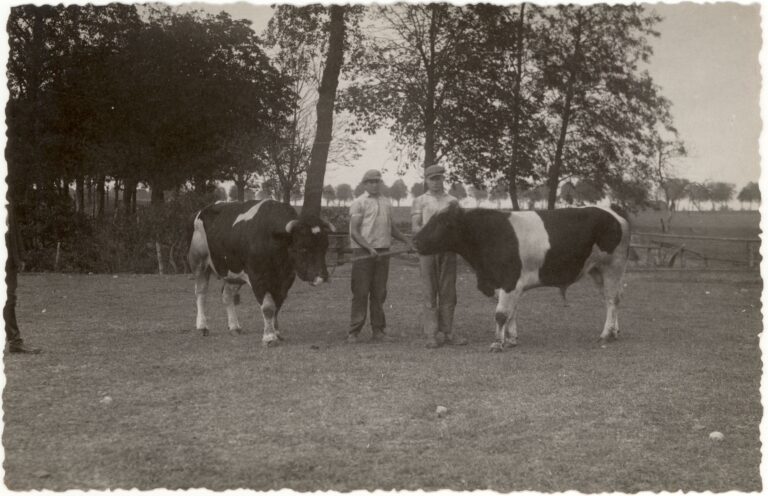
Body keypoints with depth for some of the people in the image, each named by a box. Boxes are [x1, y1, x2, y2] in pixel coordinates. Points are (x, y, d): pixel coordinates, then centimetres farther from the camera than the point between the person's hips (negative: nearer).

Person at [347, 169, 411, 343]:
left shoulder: (386, 202, 16)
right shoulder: (359, 203, -3)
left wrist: (407, 241, 11)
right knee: (361, 293, -3)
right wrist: (370, 248, -18)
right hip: (363, 251, -5)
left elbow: (391, 228, 25)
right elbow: (354, 231, -8)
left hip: (383, 252, 5)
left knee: (379, 293, 8)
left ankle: (378, 331, 14)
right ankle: (354, 332, 1)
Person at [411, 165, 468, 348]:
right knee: (430, 293, -2)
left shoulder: (452, 201, 15)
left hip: (448, 250, 2)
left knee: (448, 293, 4)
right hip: (427, 249, -2)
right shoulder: (420, 202, 8)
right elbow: (415, 228, 0)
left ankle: (447, 333, 9)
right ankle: (431, 335, -1)